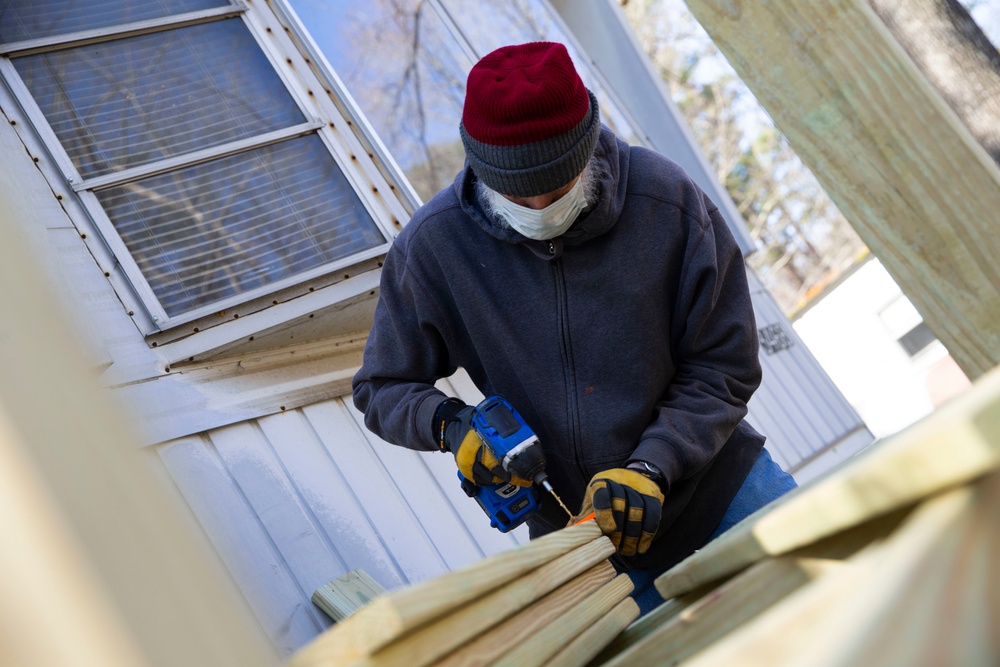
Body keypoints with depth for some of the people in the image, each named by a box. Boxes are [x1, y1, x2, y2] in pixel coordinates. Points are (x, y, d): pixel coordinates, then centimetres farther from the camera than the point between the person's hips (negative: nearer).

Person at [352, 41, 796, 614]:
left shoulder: (669, 201, -16)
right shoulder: (432, 245, -14)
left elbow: (725, 368, -10)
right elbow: (382, 389, -1)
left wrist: (650, 468, -22)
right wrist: (449, 423, -22)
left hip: (717, 485, 0)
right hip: (576, 527, 0)